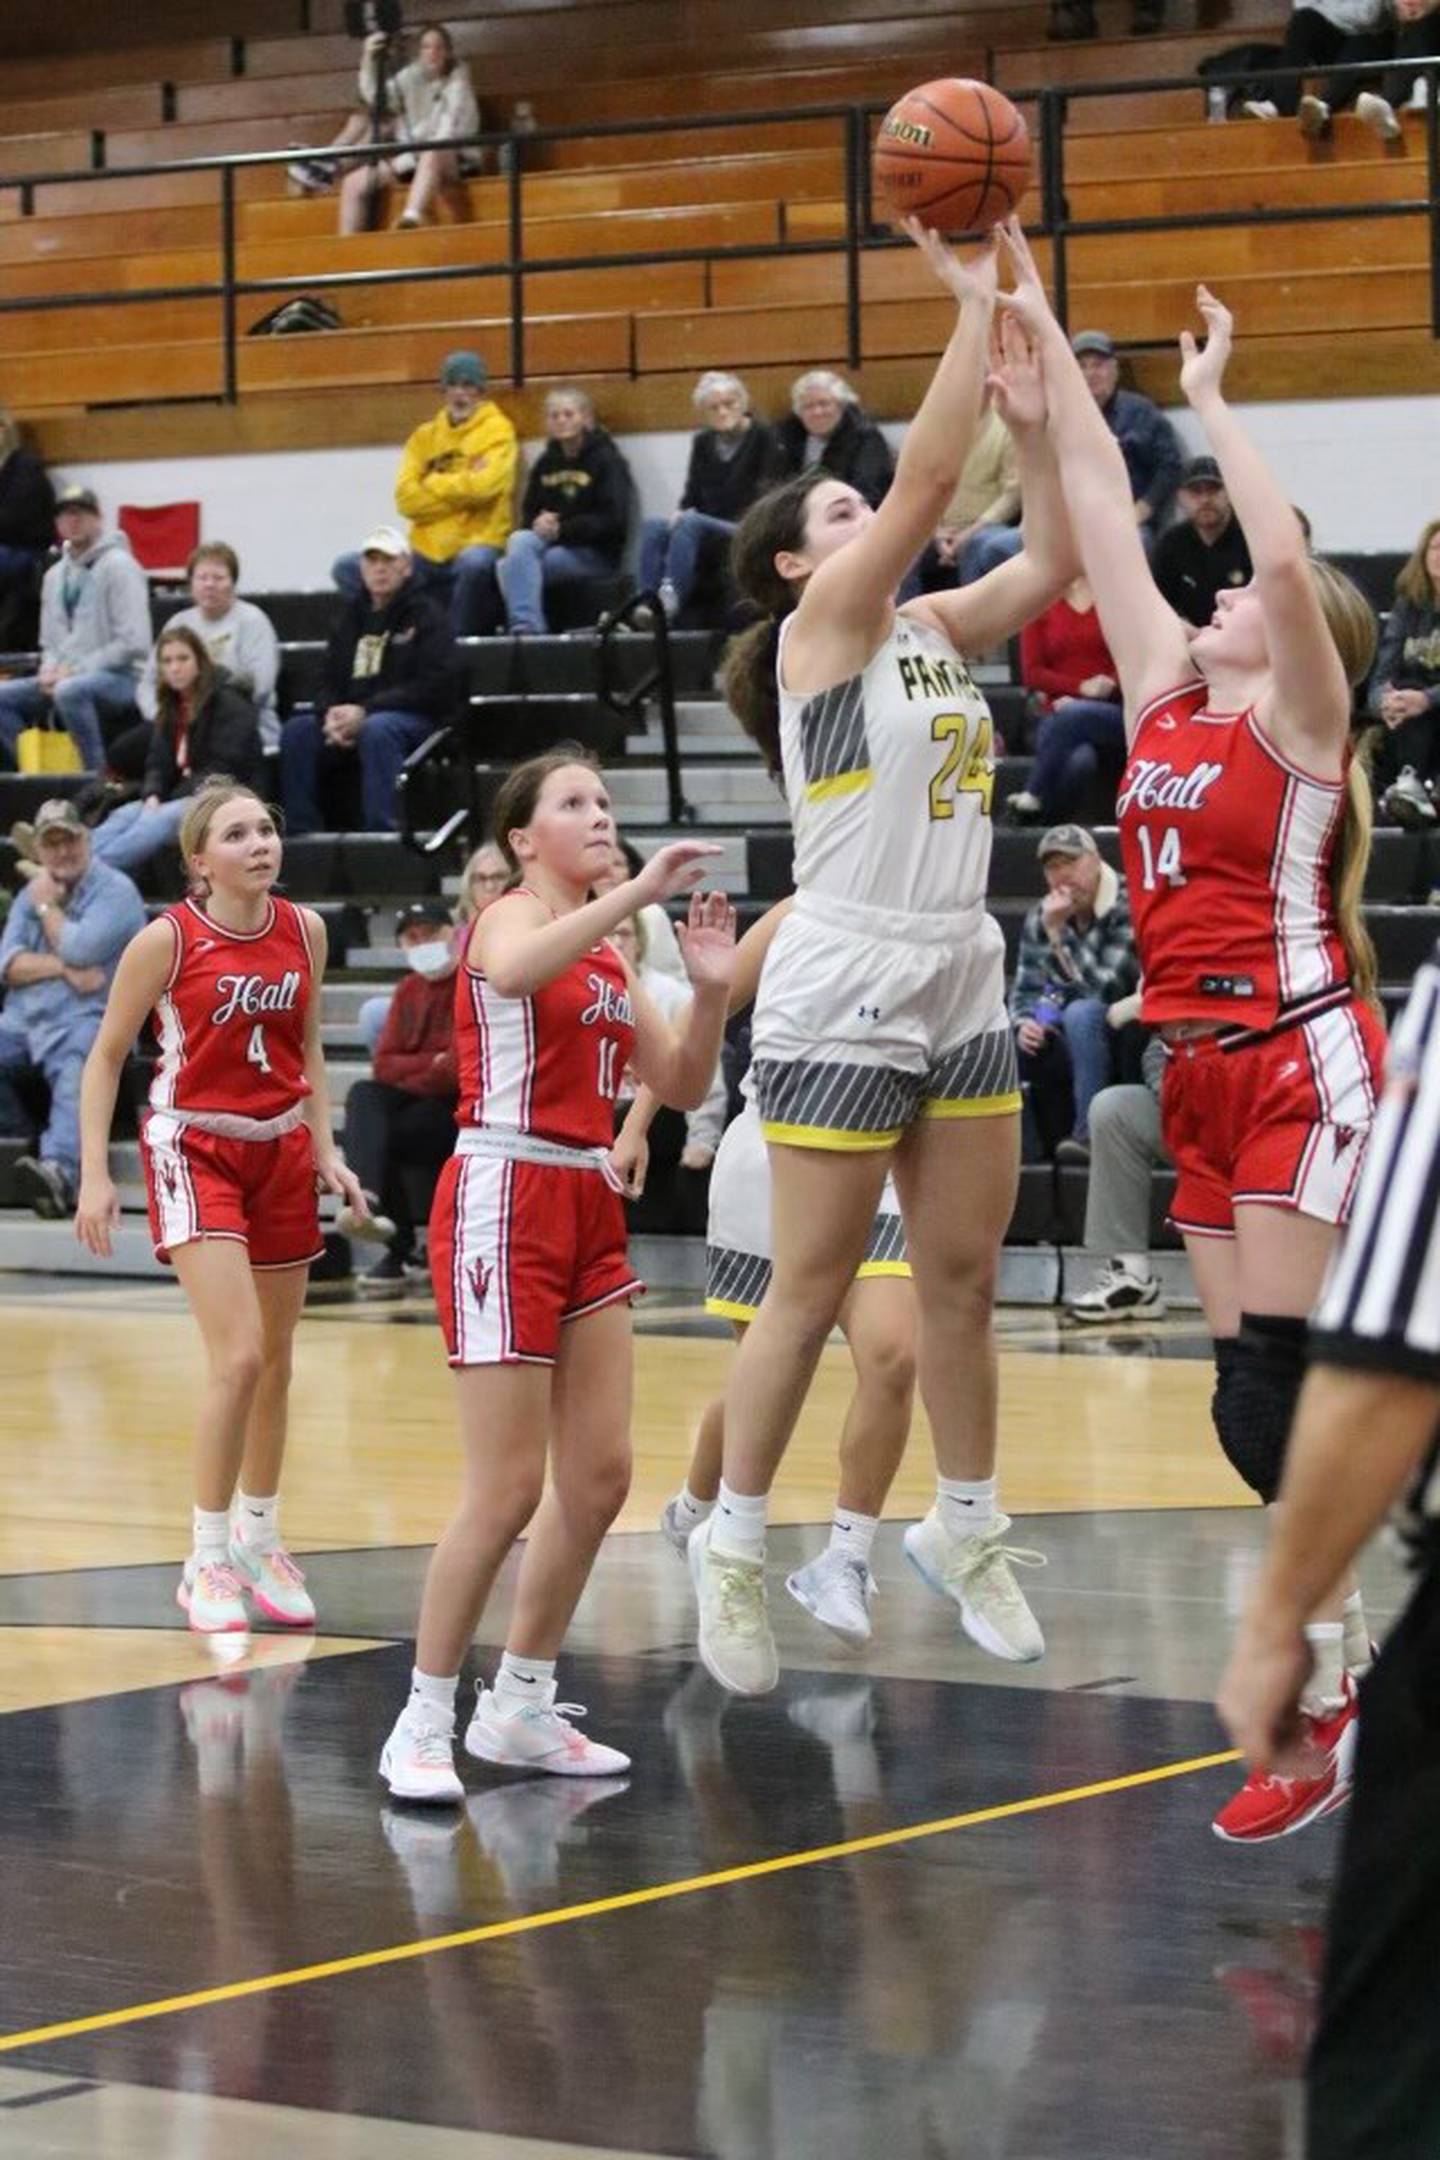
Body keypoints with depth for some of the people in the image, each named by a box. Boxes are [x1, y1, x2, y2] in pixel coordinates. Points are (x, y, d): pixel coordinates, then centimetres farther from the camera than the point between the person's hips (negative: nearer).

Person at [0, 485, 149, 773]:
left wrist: (76, 670, -15)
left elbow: (133, 643, -14)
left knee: (70, 690, -38)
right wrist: (50, 670, 0)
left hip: (121, 678, -8)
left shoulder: (118, 566, -7)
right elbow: (50, 641, 24)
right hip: (66, 675, 8)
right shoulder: (55, 574, 17)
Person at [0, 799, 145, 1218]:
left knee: (75, 1075, -37)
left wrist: (47, 907, 4)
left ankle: (58, 1173, -61)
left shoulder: (114, 890, 2)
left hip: (86, 1016, -7)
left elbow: (80, 950, -12)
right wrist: (63, 968, -9)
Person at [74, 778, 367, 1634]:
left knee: (277, 1363, 11)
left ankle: (260, 1540, 28)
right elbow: (106, 1057, -4)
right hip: (196, 1149, -5)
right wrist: (96, 1174, -9)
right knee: (239, 1356, -17)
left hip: (281, 1150, 5)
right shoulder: (167, 939, -13)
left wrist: (325, 1148, 7)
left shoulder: (305, 930, 1)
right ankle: (207, 1562, -5)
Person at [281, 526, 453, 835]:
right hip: (350, 717, 5)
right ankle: (299, 833, -19)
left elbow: (434, 686, -9)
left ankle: (382, 830, -40)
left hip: (414, 719, -5)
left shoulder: (425, 616, 3)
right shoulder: (350, 617, 19)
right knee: (298, 729, -22)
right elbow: (329, 681, 18)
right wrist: (333, 716, -8)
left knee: (376, 729, -38)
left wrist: (365, 711, -16)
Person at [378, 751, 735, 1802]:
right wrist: (636, 893, -38)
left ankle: (521, 1705, 19)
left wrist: (711, 988, -3)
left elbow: (682, 1085, 14)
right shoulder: (512, 914, -7)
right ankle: (424, 1725, -1)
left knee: (600, 1476, 6)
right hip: (506, 1199, -8)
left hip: (590, 1210, 8)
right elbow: (513, 969, -33)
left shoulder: (607, 952, 17)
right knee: (508, 1489, -11)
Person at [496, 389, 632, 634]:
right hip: (551, 545, 5)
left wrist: (562, 530, -17)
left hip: (598, 554, -5)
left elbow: (613, 521, -11)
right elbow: (528, 513, 18)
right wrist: (537, 524, -8)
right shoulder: (545, 463, 16)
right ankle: (526, 626, -38)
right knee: (519, 540, -30)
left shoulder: (607, 460, -1)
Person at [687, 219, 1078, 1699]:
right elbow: (926, 481, -16)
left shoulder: (932, 631, 13)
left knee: (962, 1278, 11)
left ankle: (964, 1531, 23)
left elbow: (1054, 556, 8)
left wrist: (1035, 408, 0)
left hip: (962, 992, 7)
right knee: (810, 1295, -1)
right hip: (842, 1000, -7)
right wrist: (971, 309, -14)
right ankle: (733, 1544, 11)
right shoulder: (821, 626, -7)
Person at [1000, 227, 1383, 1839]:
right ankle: (1338, 1655, 16)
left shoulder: (1303, 715, -6)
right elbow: (1099, 505, 12)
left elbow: (1289, 560, -25)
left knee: (1273, 1386, -11)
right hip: (1198, 1067, 7)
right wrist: (1039, 335, 11)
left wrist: (1211, 403, -17)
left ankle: (1318, 1702, -7)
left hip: (1300, 1062, -7)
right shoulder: (1164, 692, 12)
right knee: (1250, 1388, 8)